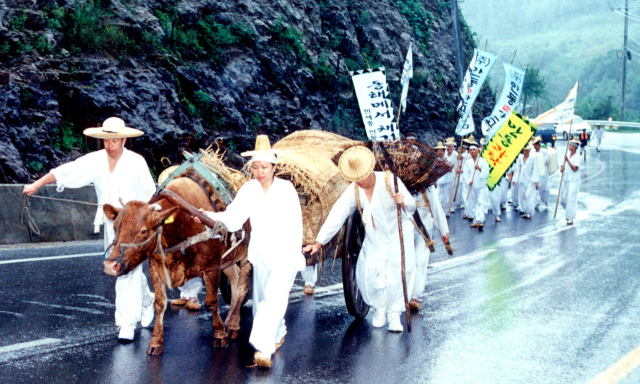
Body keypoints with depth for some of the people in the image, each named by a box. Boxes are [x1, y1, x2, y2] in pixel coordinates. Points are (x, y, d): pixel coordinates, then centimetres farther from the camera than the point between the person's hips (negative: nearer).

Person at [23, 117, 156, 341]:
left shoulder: (136, 162, -8)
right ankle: (147, 301, 43)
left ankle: (127, 323, -6)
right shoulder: (95, 161, 0)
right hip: (110, 224, 5)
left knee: (128, 271, -10)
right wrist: (36, 185, -10)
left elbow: (150, 194, -5)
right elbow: (65, 172, -3)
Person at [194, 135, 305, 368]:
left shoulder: (286, 189, -9)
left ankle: (264, 348, -21)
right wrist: (211, 216, -27)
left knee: (274, 299, -16)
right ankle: (278, 333, 41)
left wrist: (296, 255, -7)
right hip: (260, 253, 5)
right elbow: (234, 218, -10)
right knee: (261, 299, 16)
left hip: (285, 254, -5)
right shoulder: (249, 189, 0)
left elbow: (295, 225, -6)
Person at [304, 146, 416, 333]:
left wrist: (403, 203, -37)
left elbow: (412, 205, -11)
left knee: (397, 272, -14)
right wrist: (318, 243, -19)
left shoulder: (390, 181, -19)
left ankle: (394, 313, 5)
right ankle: (379, 307, 18)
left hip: (398, 233, -3)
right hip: (374, 238, 3)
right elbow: (336, 215, -14)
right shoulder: (354, 190, -12)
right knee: (368, 273, -8)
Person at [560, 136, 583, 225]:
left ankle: (570, 219, -2)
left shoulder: (578, 157, -10)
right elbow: (563, 165, 16)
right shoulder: (567, 155, 11)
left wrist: (567, 161, -26)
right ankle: (567, 212, 35)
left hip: (573, 182, -7)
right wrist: (561, 168, -7)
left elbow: (575, 169, -20)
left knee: (571, 200, -7)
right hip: (565, 180, 7)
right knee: (563, 199, 11)